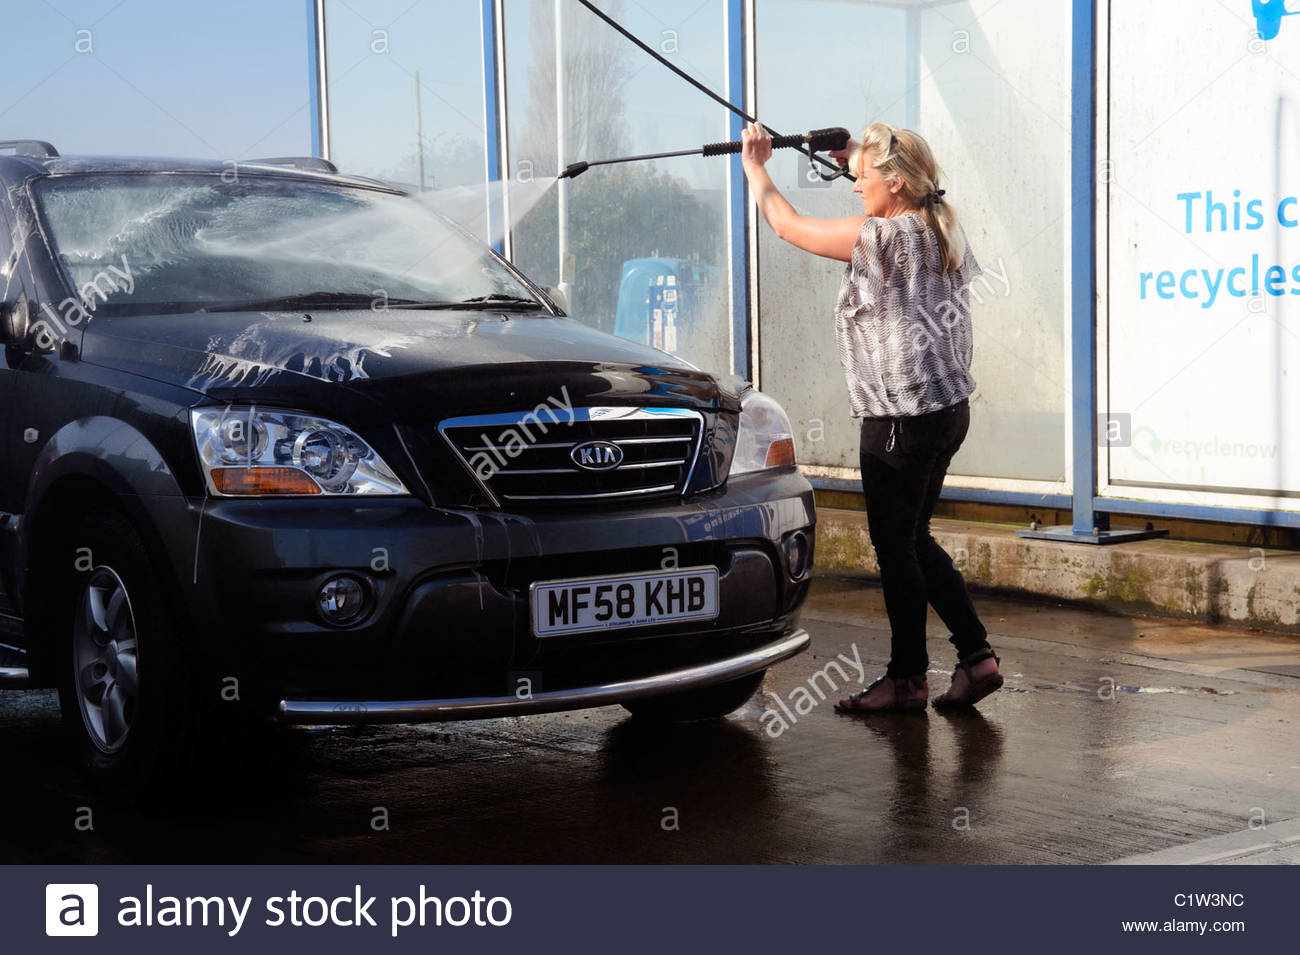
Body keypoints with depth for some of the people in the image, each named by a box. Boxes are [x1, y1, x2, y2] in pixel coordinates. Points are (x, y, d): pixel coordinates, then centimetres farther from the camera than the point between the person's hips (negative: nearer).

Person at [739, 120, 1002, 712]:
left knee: (895, 546, 1)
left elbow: (788, 226, -5)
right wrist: (859, 157, 29)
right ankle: (977, 656, 16)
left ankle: (906, 679, 10)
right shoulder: (941, 230, 9)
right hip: (948, 407, 9)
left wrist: (754, 166, 10)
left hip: (902, 418, -9)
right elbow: (897, 202, 35)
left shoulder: (879, 238, -16)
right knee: (913, 541, 17)